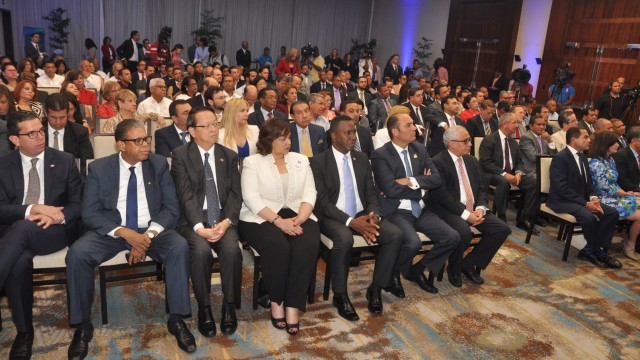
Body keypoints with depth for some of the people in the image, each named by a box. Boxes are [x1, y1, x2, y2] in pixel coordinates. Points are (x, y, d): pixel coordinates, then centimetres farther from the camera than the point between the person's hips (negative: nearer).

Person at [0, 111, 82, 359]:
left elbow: (79, 203, 5)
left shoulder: (64, 161, 7)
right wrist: (33, 208, -17)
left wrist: (59, 216, -17)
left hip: (55, 229, -1)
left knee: (22, 228, -36)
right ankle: (24, 331, -15)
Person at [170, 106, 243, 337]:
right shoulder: (180, 155, 1)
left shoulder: (229, 156, 11)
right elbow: (185, 195, -9)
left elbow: (235, 193, 4)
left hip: (223, 218, 2)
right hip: (194, 219, -2)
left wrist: (226, 221, -14)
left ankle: (229, 306, -9)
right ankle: (204, 308, -10)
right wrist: (199, 227, -22)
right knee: (201, 251, -31)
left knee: (232, 250, -28)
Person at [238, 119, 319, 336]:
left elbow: (310, 194, 7)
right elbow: (251, 198, -8)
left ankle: (293, 307, -20)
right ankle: (276, 301, -9)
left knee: (308, 245, -28)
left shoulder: (301, 160, 15)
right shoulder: (252, 162, 4)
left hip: (298, 216, 3)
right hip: (261, 218, -3)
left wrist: (299, 219, -12)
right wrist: (278, 220, -19)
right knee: (278, 246, -32)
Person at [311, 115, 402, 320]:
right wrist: (350, 221, -24)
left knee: (395, 234, -20)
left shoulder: (362, 159, 11)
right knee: (344, 238, -37)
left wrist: (373, 215, -13)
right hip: (333, 217, -5)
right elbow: (322, 201, -12)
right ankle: (340, 296, -14)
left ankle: (375, 289, -3)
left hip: (362, 215, 5)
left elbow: (371, 194, 10)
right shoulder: (318, 162, -5)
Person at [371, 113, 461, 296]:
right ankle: (392, 274, 1)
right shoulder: (380, 155, -10)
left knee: (453, 238, -9)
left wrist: (411, 181, -14)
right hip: (396, 212, -6)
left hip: (421, 210, 7)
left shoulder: (420, 149, 10)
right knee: (413, 242, -31)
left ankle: (418, 269, 13)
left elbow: (436, 179, 1)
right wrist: (422, 187, -7)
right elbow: (391, 189, -20)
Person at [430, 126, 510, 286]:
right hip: (449, 210, -7)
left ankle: (469, 264, 5)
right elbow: (441, 195, -16)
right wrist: (465, 214, -20)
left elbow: (480, 189, 13)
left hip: (474, 209, 8)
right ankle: (454, 269, -3)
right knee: (464, 233, -34)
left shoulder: (472, 161, 14)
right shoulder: (438, 162, -10)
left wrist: (480, 208, -7)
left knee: (502, 229, -10)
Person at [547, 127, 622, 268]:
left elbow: (588, 182, 17)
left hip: (582, 200, 9)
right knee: (589, 217, -31)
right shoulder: (560, 157, -15)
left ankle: (589, 250, -4)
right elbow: (562, 188, -22)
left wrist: (593, 198, -4)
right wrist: (585, 203, -22)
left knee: (612, 213, -7)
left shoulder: (582, 156, 12)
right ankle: (598, 252, -5)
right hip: (563, 201, -9)